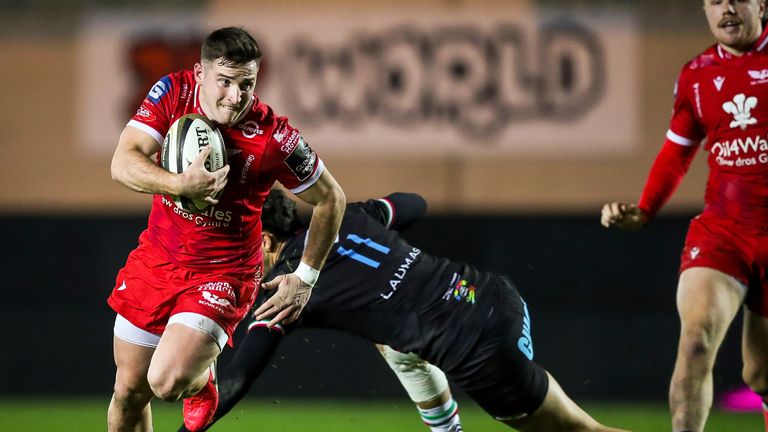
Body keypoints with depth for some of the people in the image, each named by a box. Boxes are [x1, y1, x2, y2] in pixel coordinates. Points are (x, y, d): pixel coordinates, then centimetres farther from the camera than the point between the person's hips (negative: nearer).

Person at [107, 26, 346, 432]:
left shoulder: (274, 137, -20)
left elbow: (330, 200, -5)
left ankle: (201, 377, 15)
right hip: (155, 260, 4)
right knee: (129, 391, 10)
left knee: (167, 382, -22)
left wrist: (305, 277, -1)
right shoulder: (172, 92, -12)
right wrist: (181, 184, -37)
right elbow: (124, 163, -20)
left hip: (222, 273, -4)